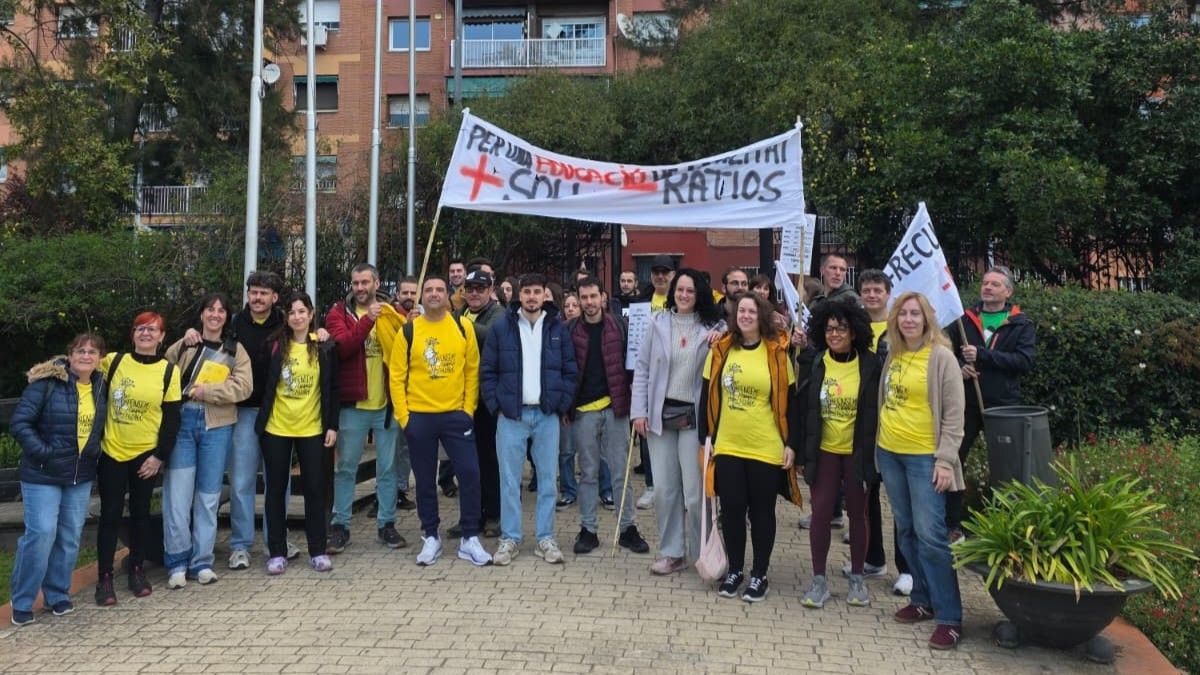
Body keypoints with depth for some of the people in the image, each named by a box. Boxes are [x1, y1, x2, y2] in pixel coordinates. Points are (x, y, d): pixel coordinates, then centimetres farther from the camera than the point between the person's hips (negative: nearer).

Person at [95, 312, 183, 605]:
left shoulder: (169, 371, -2)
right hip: (111, 451, 0)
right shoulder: (113, 361, 0)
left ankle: (137, 570, 23)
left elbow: (172, 419, -2)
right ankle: (105, 577, 11)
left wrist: (160, 456, -6)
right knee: (110, 514, 3)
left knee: (140, 512, 10)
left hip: (146, 454, 0)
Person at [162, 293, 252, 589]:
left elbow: (243, 386, -5)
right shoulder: (182, 346, 8)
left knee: (208, 496, 7)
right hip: (182, 422, -1)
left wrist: (205, 391, -13)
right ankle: (177, 562, 9)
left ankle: (201, 562, 16)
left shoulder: (235, 351, 7)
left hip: (217, 427, 1)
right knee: (178, 493, -3)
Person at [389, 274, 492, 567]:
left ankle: (470, 539, 10)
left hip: (456, 414, 0)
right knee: (425, 480, 9)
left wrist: (469, 408, -2)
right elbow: (396, 376, 0)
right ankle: (430, 537, 23)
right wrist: (403, 416, -6)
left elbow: (472, 371, 4)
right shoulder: (408, 331, -1)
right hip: (419, 417, 0)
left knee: (469, 473, -3)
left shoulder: (463, 328, 2)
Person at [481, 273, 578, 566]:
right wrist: (496, 407, -4)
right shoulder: (501, 327, 1)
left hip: (547, 415, 1)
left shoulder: (557, 328, 5)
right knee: (509, 480, 3)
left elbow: (570, 371, 7)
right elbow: (487, 371, 3)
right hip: (511, 415, -1)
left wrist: (562, 406, -1)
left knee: (548, 478, 6)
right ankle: (509, 537, 14)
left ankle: (545, 537, 17)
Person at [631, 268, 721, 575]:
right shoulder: (658, 323, 4)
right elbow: (642, 369, 5)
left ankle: (704, 554, 16)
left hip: (693, 416, -2)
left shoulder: (711, 328, 0)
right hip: (661, 414, 2)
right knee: (664, 489, 8)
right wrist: (638, 411, 1)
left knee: (695, 492, -1)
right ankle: (671, 553, 22)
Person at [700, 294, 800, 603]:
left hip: (766, 449, -2)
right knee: (731, 509, 7)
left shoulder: (777, 353, -4)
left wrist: (792, 444, -4)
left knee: (761, 512, 9)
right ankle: (734, 570, 25)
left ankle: (759, 574, 23)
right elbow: (708, 397, 6)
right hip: (727, 447, 2)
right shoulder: (720, 350, 2)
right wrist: (705, 438, 4)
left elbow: (790, 401, -1)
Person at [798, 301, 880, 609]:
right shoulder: (815, 364, -3)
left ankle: (857, 578, 25)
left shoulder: (869, 365, -6)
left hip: (857, 451, -1)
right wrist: (804, 450, -3)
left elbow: (875, 412, -3)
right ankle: (819, 580, 14)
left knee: (857, 514, 11)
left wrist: (871, 453, -6)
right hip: (824, 450, 1)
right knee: (821, 512, 2)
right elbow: (804, 407, 1)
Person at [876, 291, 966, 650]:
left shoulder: (941, 357, -9)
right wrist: (878, 447, 15)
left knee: (930, 534, -8)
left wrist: (945, 460, -16)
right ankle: (923, 599, 26)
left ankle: (949, 616, 1)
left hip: (924, 456, -6)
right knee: (906, 530, 12)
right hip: (889, 452, 6)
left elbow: (954, 415, -10)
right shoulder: (892, 354, 8)